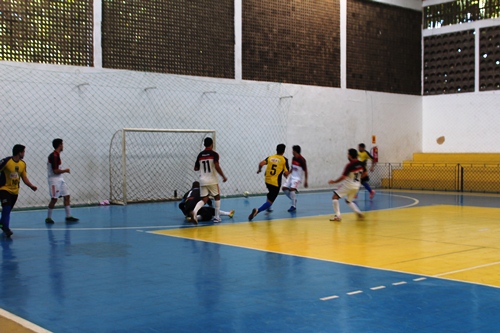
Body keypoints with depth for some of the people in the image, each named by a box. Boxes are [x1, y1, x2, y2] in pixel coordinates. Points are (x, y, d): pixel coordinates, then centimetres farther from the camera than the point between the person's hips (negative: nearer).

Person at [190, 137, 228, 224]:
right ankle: (217, 217, 14)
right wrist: (223, 176, -11)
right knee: (217, 197, 16)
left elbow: (196, 168, 14)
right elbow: (217, 167, -19)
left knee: (204, 199, 4)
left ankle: (194, 211, -24)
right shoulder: (214, 154, -6)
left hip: (203, 180, 4)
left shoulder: (200, 155, 9)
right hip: (212, 180, -4)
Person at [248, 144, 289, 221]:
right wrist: (285, 175, 13)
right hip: (276, 183, -5)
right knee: (270, 201, -7)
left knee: (271, 194, 37)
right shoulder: (284, 160, -4)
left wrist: (259, 169, 12)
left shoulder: (270, 157, 5)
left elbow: (261, 164, -9)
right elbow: (286, 173, -10)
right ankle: (257, 210, -30)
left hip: (267, 181, 6)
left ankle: (268, 208, 43)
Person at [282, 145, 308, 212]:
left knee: (292, 189, -26)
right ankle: (294, 200, 18)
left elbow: (305, 170, -12)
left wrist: (305, 181, -14)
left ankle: (294, 206, -18)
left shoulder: (302, 160, -17)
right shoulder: (293, 158, 5)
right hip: (291, 176, 8)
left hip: (297, 177, -8)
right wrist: (288, 173, 13)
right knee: (284, 188, 0)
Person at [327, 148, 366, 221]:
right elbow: (365, 173, 13)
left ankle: (337, 216, -8)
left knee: (335, 197, 3)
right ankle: (358, 212, 3)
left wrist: (334, 181, -10)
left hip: (348, 185, -7)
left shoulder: (349, 165, -20)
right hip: (356, 186, 7)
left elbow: (343, 177, -23)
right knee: (348, 201, 25)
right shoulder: (360, 164, 0)